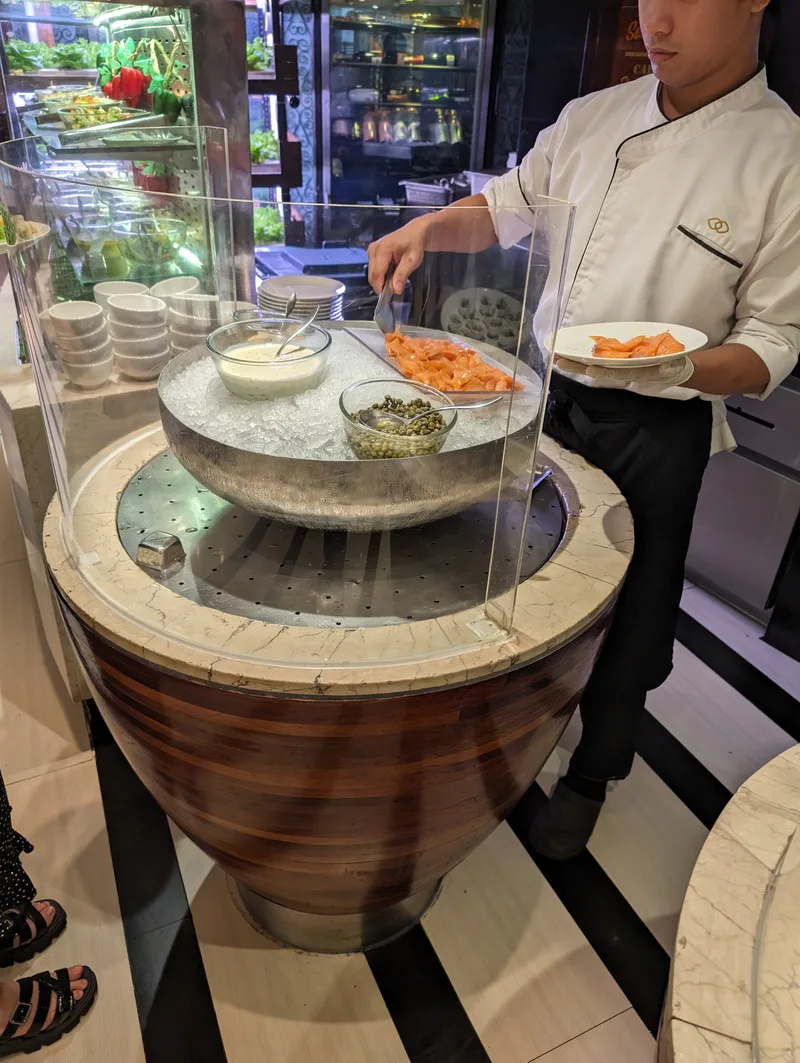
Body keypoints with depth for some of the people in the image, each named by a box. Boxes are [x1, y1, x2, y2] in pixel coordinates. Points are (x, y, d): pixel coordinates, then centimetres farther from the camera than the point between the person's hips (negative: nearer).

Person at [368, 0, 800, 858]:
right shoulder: (592, 117, 4)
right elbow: (507, 208, 16)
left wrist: (685, 367, -30)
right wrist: (428, 229, -3)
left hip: (654, 432, -3)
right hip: (546, 397, 4)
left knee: (626, 613, 10)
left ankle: (590, 776, 38)